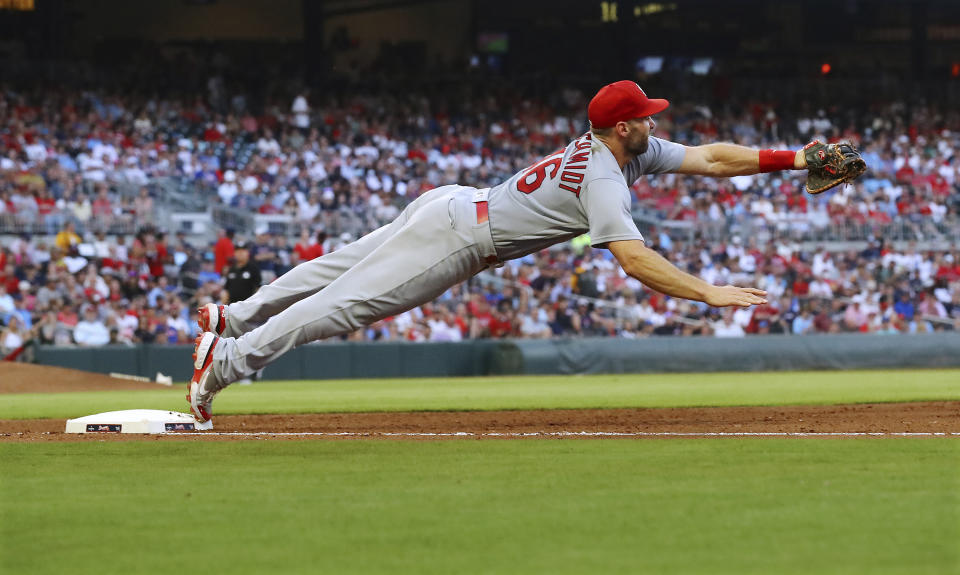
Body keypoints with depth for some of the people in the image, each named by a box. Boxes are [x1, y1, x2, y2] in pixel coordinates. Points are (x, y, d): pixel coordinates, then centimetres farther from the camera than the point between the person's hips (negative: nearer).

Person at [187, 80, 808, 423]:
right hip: (455, 237, -9)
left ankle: (232, 317, 27)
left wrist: (789, 159, -2)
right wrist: (710, 293, -36)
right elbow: (635, 260, -35)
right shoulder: (603, 178, -24)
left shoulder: (634, 150, 5)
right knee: (345, 302, -6)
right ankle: (224, 359, -4)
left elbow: (708, 158, 5)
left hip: (453, 205, 9)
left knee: (339, 269, 17)